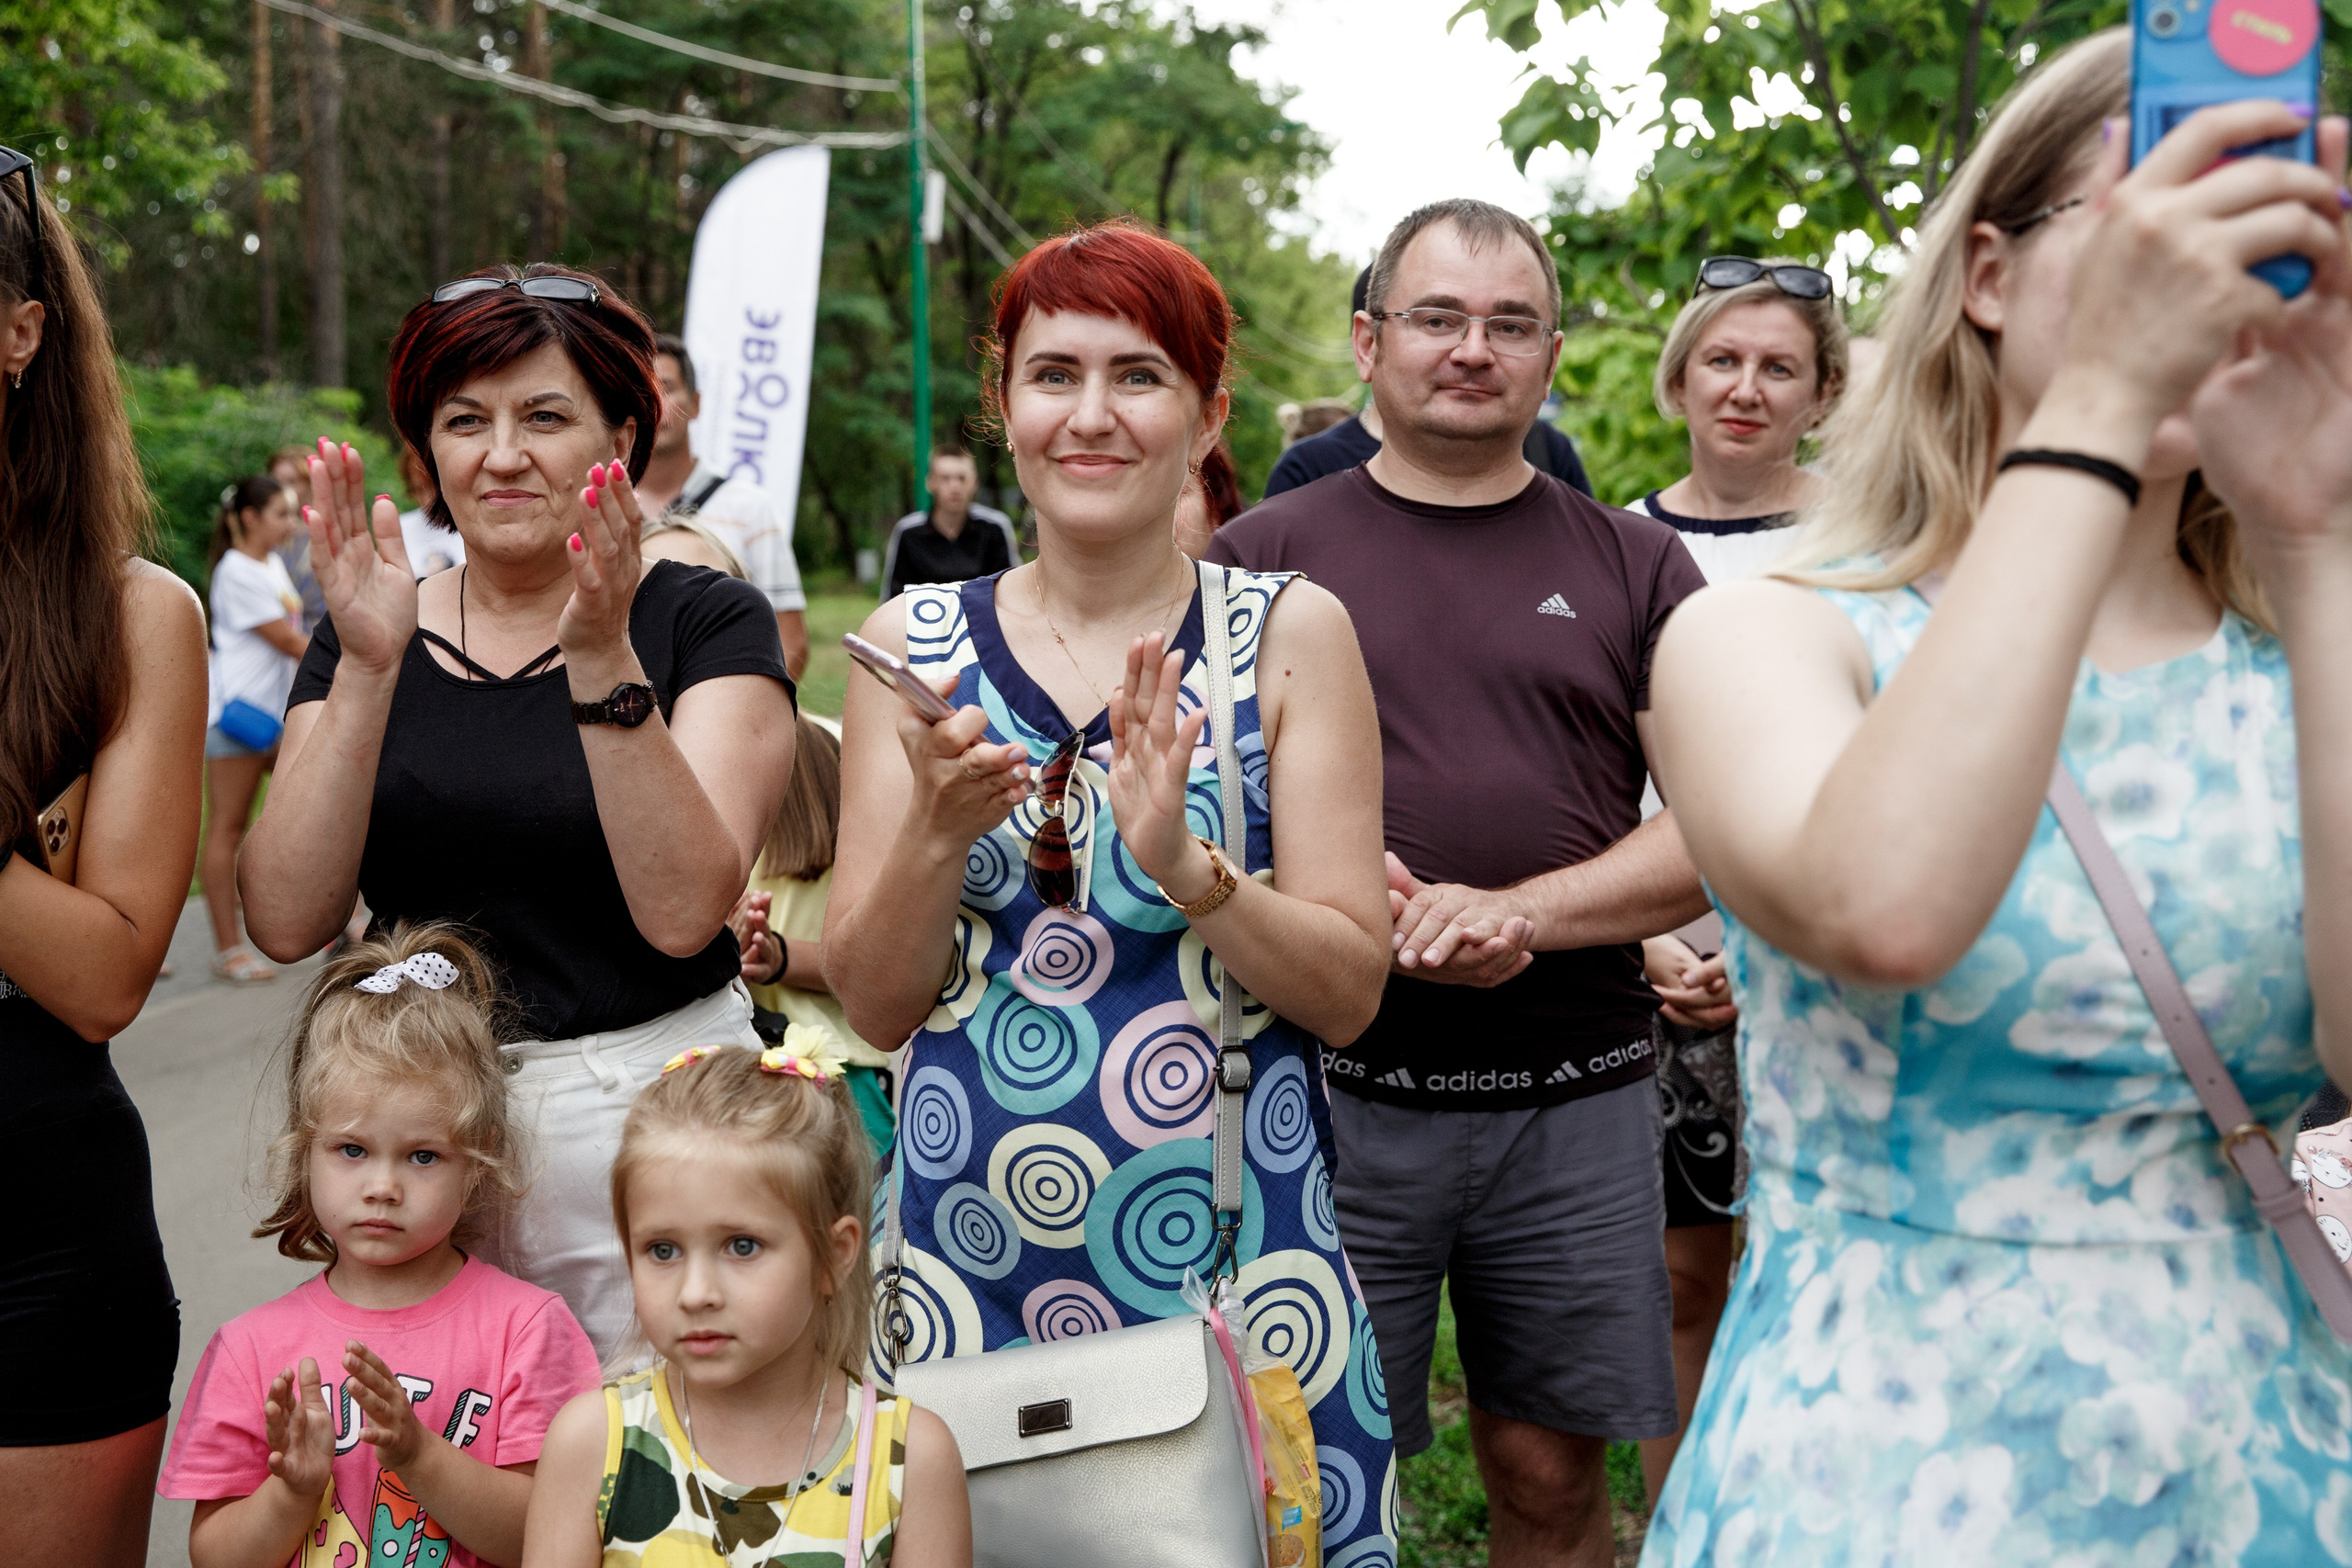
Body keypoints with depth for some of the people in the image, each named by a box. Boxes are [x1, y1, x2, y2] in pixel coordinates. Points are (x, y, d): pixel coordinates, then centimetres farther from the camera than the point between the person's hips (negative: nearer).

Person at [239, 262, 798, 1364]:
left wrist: (602, 658, -22)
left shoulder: (706, 621, -2)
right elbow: (286, 923, -5)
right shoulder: (368, 634, 8)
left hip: (649, 1116, -2)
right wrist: (368, 672, -14)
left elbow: (683, 912, -15)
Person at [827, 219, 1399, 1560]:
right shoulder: (918, 643, 3)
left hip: (1235, 1245, -1)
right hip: (970, 1251, 1)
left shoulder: (1290, 633, -1)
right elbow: (876, 1005, 3)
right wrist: (937, 832, -16)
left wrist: (1183, 864, -20)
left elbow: (1349, 992, -3)